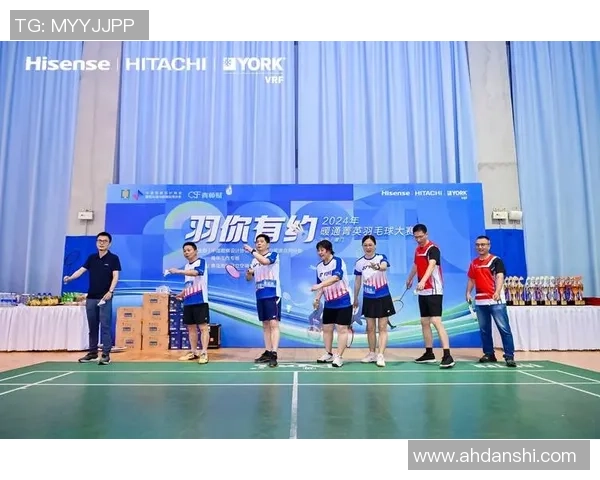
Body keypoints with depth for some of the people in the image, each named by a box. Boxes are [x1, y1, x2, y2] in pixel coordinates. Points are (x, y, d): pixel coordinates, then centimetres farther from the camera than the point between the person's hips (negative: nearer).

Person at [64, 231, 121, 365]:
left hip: (105, 298, -5)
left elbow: (115, 276, -9)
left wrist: (110, 291, -22)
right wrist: (70, 278, -14)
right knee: (92, 326, 11)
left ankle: (106, 354, -2)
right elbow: (81, 270, 6)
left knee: (105, 326, -6)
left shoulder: (113, 258, -2)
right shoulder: (92, 258, 12)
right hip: (91, 297, 5)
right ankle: (92, 353, 20)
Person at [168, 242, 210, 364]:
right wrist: (182, 294, 11)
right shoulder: (187, 266, 18)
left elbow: (195, 272, -29)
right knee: (191, 327, 11)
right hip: (188, 302, 8)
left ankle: (204, 353, -5)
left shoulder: (201, 262, -7)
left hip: (200, 301, -8)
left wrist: (178, 271, -37)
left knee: (203, 327, -6)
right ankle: (193, 352, 21)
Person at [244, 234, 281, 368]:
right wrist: (248, 273, -4)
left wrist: (252, 251, -19)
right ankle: (267, 352, 17)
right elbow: (249, 278, 18)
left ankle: (274, 354, -13)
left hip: (273, 295, -7)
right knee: (265, 325, 10)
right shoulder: (254, 260, 15)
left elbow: (265, 261, -26)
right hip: (260, 296, 7)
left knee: (274, 324, -10)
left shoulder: (273, 255, -3)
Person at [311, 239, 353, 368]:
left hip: (343, 302, -7)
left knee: (342, 329, -3)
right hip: (329, 303, 7)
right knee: (326, 328, 10)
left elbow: (336, 278, -35)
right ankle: (328, 354, 25)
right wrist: (317, 299, 3)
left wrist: (319, 285, -44)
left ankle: (339, 357, 4)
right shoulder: (319, 266, 5)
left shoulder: (338, 261, -17)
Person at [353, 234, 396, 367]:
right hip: (368, 299, 3)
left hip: (383, 298, -3)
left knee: (382, 328, -1)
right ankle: (372, 354, 24)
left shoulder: (381, 257, -10)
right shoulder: (359, 262, -1)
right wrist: (355, 299, 13)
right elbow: (357, 282, 9)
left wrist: (377, 267, -57)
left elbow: (384, 267, -34)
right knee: (370, 328, 11)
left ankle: (381, 356, 0)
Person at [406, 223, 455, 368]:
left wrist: (422, 281, -49)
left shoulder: (433, 249, -15)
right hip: (423, 292, 9)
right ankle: (429, 354, 21)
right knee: (424, 322, 11)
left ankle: (447, 356, -14)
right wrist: (409, 279, 43)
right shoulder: (417, 249, 11)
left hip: (434, 291, -9)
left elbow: (431, 265, -33)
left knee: (436, 321, -16)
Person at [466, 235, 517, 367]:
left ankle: (509, 356, -1)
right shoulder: (473, 263, 13)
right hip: (480, 301, 6)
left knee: (504, 329, -6)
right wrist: (468, 293, 6)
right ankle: (489, 354, 22)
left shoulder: (496, 260, -4)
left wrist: (497, 292, -33)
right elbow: (471, 279, 20)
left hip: (496, 301, -5)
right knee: (484, 330, 11)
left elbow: (500, 277, -17)